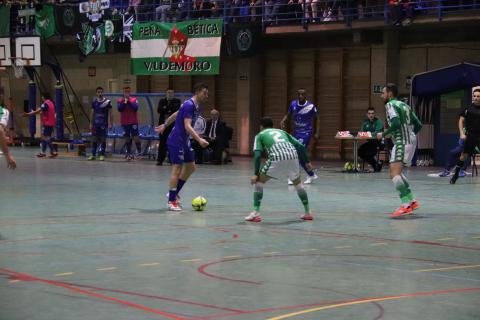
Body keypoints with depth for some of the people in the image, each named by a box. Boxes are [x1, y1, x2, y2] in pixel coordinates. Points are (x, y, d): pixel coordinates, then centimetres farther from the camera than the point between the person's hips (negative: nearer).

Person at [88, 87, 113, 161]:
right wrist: (91, 123, 11)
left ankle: (102, 155, 5)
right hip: (95, 123, 3)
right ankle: (93, 155, 11)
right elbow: (92, 113, 13)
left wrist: (111, 123, -5)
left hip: (103, 124, -3)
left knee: (103, 139, -1)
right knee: (94, 139, 4)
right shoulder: (94, 102, 7)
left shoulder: (107, 102, -3)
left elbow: (110, 113, 0)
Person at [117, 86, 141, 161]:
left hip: (133, 122, -1)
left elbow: (136, 107, -10)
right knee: (128, 138, 5)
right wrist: (124, 102, -13)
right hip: (125, 123, 1)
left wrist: (129, 101, -11)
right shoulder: (120, 101, 6)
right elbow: (119, 109, -8)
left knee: (136, 137, -9)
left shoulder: (134, 100, 5)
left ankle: (139, 152, 2)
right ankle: (129, 153, 11)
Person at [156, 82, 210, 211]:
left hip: (184, 141, 10)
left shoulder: (196, 106, 10)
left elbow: (175, 115, 22)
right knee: (177, 169, -8)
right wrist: (199, 140, -39)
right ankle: (171, 201, -1)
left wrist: (164, 125, 33)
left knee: (190, 166, 13)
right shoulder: (189, 105, -20)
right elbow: (187, 126, -30)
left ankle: (174, 193, 23)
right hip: (176, 141, -10)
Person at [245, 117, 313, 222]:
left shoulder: (260, 135, 23)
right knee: (298, 183, 28)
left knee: (258, 181, 13)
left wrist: (256, 174, 6)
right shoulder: (281, 131, 34)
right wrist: (307, 162, 33)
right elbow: (300, 146, 25)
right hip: (293, 156, 4)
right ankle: (307, 212, 30)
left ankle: (256, 213, 4)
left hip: (277, 158, -4)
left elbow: (257, 155, 7)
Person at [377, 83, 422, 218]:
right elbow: (418, 125, 19)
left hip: (402, 142, -10)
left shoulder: (390, 104, -5)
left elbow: (396, 123, -21)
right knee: (396, 173, 19)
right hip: (411, 140, 10)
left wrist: (383, 134, -9)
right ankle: (412, 201, 19)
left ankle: (406, 204, -32)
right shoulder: (404, 105, 20)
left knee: (395, 173, -20)